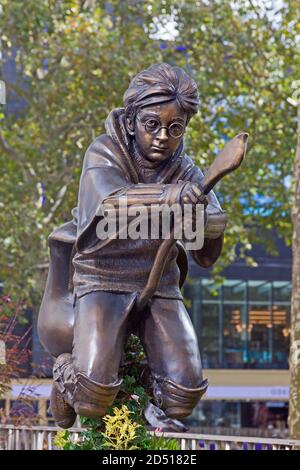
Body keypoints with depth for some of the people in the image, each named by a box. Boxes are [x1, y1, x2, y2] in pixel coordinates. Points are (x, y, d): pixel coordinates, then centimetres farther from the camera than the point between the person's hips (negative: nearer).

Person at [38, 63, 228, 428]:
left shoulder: (186, 174, 2)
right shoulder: (104, 153, -8)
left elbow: (207, 255, -7)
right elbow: (110, 201, -32)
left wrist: (206, 225, -31)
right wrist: (166, 196, -51)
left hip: (159, 286, 3)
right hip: (103, 282, -3)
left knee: (183, 397, -14)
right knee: (93, 397, -24)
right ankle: (66, 371, 13)